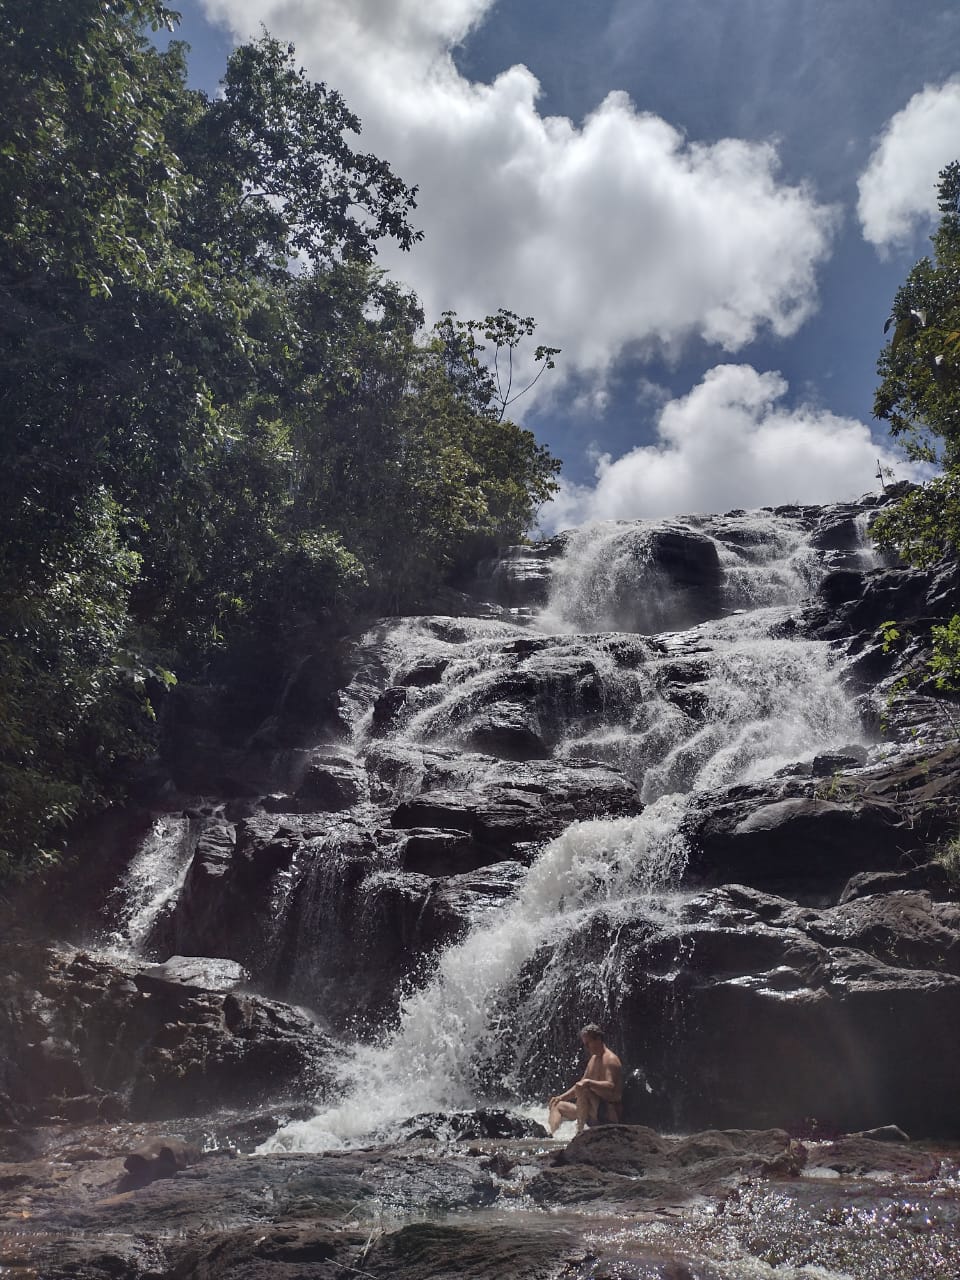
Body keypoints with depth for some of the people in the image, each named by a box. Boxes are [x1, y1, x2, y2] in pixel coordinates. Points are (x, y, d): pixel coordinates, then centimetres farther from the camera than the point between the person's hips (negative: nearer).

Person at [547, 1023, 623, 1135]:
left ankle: (580, 1131, -29)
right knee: (557, 1106, 12)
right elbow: (580, 1084, 22)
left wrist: (589, 1082, -37)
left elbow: (611, 1087, -26)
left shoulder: (610, 1059, -12)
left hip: (610, 1114, -10)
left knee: (582, 1088, -32)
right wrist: (561, 1097, 11)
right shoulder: (593, 1059, 17)